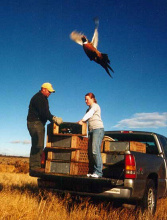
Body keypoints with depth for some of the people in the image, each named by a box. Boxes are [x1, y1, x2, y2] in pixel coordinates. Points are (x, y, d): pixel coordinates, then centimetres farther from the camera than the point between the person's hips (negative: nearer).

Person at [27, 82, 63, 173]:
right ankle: (34, 166, -14)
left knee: (39, 146, 8)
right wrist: (53, 118, -19)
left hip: (40, 123, 10)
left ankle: (36, 166, 10)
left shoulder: (43, 98, 21)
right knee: (37, 145, -15)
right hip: (35, 122, -10)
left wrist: (53, 118, 3)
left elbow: (46, 112, 18)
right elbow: (43, 112, -20)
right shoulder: (38, 98, -11)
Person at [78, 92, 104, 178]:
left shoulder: (95, 106, 1)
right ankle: (91, 171, 1)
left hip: (98, 129, -8)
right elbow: (86, 119, 16)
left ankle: (98, 172, -17)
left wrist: (82, 120, -31)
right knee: (90, 152, 0)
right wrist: (80, 123, -3)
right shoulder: (89, 109, 26)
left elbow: (89, 114, -17)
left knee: (95, 150, -17)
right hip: (91, 130, 8)